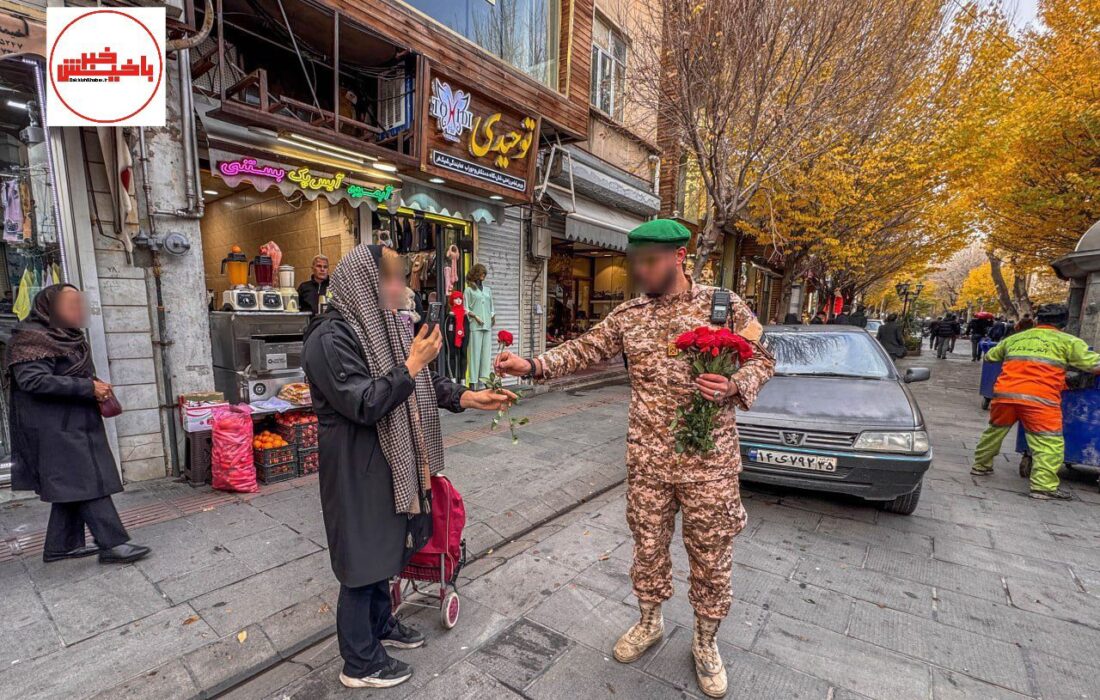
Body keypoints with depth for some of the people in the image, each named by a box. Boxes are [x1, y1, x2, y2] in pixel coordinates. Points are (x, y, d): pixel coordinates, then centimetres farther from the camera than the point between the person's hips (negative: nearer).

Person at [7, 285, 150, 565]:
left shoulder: (69, 336, 14)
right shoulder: (30, 338, -12)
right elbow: (32, 380, -21)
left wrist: (97, 387, 6)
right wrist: (88, 387, -22)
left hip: (77, 423, 9)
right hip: (55, 427, -9)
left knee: (72, 485, 13)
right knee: (87, 482, -9)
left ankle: (61, 545, 22)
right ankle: (113, 544, -7)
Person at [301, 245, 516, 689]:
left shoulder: (386, 326, 6)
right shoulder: (330, 337, -20)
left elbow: (424, 382, 8)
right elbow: (364, 404, -26)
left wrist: (469, 398, -3)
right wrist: (412, 363, -24)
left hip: (390, 462, 8)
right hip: (356, 468, -8)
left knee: (383, 548, 23)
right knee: (362, 558, 7)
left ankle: (380, 626, 45)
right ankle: (360, 665, 28)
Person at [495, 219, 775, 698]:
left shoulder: (724, 304, -4)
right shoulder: (627, 315, 2)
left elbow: (761, 359, 2)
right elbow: (584, 351, 1)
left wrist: (735, 386, -19)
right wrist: (531, 366, -12)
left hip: (710, 461, -2)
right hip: (647, 460, 2)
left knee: (711, 558, 14)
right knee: (648, 547, 18)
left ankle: (705, 642, 40)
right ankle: (649, 623, 45)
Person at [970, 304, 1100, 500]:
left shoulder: (1014, 338, 20)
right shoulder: (1068, 341, 8)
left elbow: (989, 356, 29)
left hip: (1004, 393, 4)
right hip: (1039, 399, -4)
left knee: (995, 430, 21)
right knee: (1049, 443, 2)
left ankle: (981, 466, 32)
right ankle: (1043, 486, -3)